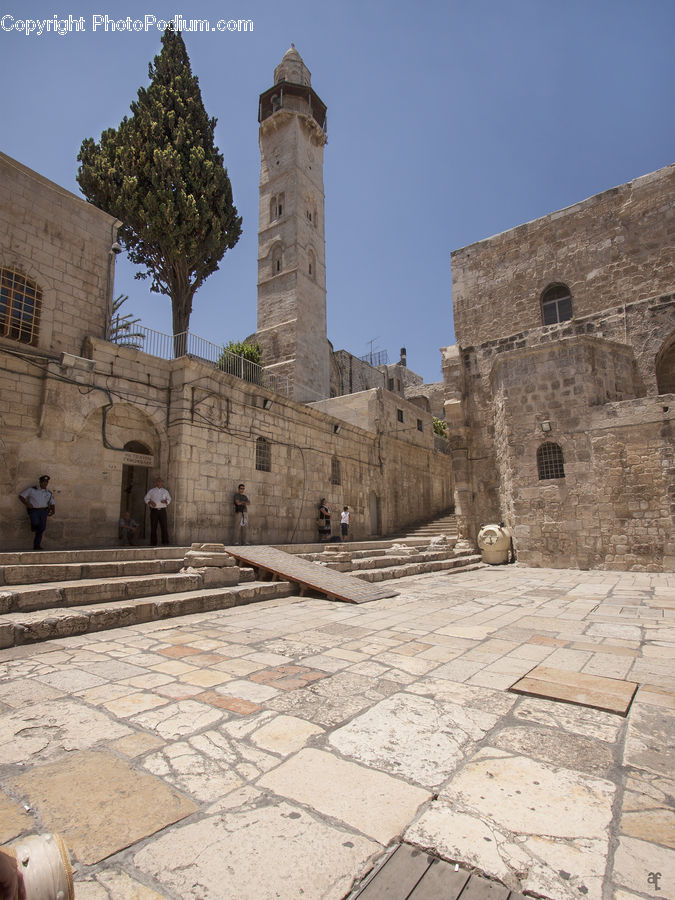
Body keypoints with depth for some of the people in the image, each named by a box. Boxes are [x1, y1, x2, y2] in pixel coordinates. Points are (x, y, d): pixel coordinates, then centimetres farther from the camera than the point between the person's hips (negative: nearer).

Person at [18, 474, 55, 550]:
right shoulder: (32, 489, 4)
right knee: (36, 523, -28)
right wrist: (26, 504, -8)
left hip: (43, 510, 3)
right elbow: (21, 496, 6)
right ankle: (34, 530, 11)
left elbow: (52, 503, 17)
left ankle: (36, 546, -3)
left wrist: (53, 510, -2)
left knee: (42, 527, -9)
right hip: (33, 510, -3)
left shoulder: (49, 493, 14)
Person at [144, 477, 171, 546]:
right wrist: (150, 502, -9)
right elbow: (146, 498, 11)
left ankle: (165, 542, -3)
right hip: (154, 510, -1)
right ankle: (153, 543, 3)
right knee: (153, 527, -1)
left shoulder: (165, 491, 13)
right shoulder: (152, 491, 7)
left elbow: (169, 499, 18)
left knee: (164, 526, -6)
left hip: (162, 510, 1)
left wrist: (165, 501, -4)